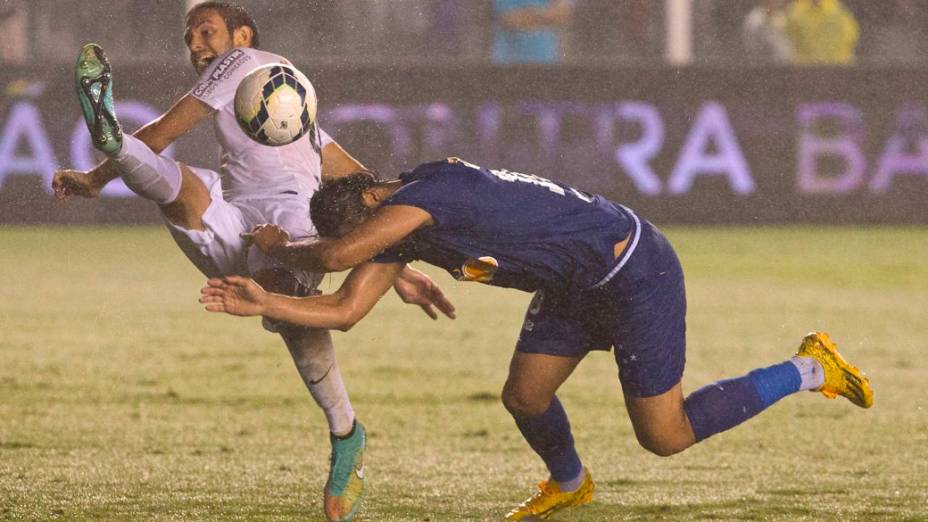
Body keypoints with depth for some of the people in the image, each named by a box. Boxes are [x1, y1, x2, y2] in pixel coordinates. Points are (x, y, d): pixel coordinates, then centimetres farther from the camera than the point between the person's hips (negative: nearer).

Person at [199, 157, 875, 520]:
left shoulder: (429, 192, -28)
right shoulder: (400, 234, 1)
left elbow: (336, 254, -37)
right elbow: (344, 310, 3)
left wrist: (284, 247, -17)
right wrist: (264, 303, -8)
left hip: (635, 272, -9)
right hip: (576, 288, 9)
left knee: (665, 436, -4)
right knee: (525, 397, 8)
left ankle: (809, 370, 9)